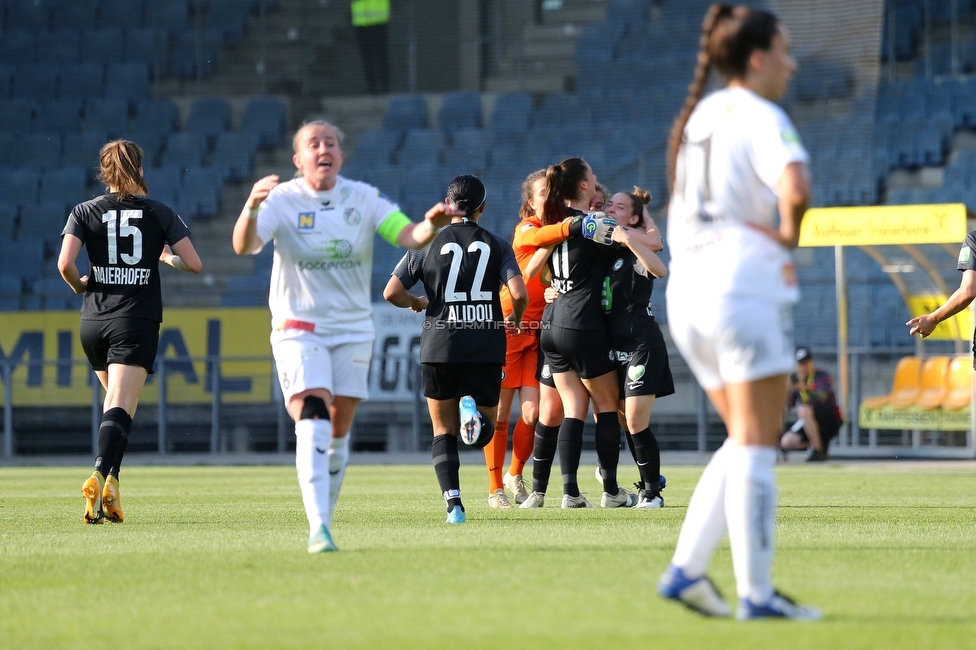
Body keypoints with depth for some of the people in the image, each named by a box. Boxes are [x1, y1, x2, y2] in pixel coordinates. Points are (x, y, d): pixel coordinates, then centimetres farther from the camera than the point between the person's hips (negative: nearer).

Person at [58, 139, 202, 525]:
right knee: (121, 407, -11)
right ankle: (101, 474, -33)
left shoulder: (85, 212, 3)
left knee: (116, 402, 21)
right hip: (137, 323, -2)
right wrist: (168, 258, 20)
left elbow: (65, 265, -9)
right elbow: (194, 264, 0)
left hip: (93, 321, 2)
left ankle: (110, 481, 14)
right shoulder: (160, 214, 3)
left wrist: (80, 286, 11)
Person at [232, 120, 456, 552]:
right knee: (312, 419, -20)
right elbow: (244, 246, -22)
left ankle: (325, 519, 26)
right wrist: (252, 207, -43)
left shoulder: (363, 199, 1)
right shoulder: (282, 201, -7)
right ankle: (317, 528, -28)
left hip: (352, 329, 4)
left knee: (339, 429, 8)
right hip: (298, 328, -4)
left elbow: (409, 237, -8)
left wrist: (431, 226, -32)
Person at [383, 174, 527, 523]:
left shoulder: (428, 245, 1)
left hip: (439, 348, 0)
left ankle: (453, 504, -7)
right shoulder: (497, 246, 1)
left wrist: (415, 302, 17)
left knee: (443, 431, 11)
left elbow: (391, 292, -4)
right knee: (483, 433, 11)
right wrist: (514, 319, 12)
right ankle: (473, 408, -25)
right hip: (486, 349, 0)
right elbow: (519, 294, -11)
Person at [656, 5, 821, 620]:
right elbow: (795, 189, -30)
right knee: (756, 447, -3)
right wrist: (789, 237, -11)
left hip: (688, 292, 8)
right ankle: (756, 592, -2)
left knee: (745, 443, 15)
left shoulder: (701, 114, 14)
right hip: (746, 288, -8)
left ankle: (685, 569, 6)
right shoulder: (763, 119, -11)